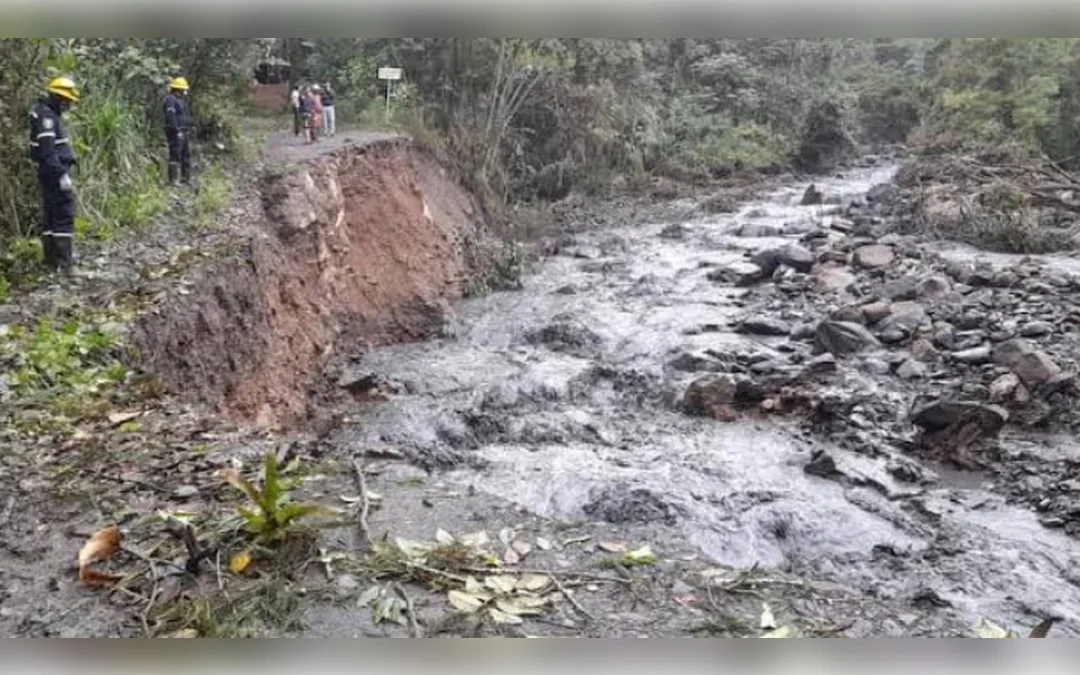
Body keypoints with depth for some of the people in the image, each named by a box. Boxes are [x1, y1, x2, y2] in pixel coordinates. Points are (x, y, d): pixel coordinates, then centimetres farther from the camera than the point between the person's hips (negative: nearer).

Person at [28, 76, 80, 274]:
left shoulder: (49, 114, 18)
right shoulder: (46, 115, -13)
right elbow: (47, 150, -22)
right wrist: (62, 174, -25)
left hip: (52, 174, 10)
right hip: (55, 174, -10)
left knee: (51, 217, 13)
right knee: (64, 216, -11)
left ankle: (52, 261, 20)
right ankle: (64, 264, -12)